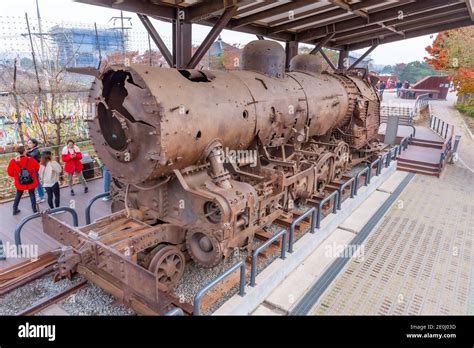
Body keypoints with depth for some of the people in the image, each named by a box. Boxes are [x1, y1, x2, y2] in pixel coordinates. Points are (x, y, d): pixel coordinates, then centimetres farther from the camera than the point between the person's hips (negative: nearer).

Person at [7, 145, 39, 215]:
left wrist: (16, 175, 14)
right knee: (32, 194, 15)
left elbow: (10, 172, -6)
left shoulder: (13, 161, -14)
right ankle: (34, 209, 19)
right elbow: (37, 167, -2)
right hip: (31, 181, -2)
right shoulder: (30, 160, -17)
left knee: (18, 194, 23)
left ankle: (15, 209, 28)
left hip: (19, 182, 2)